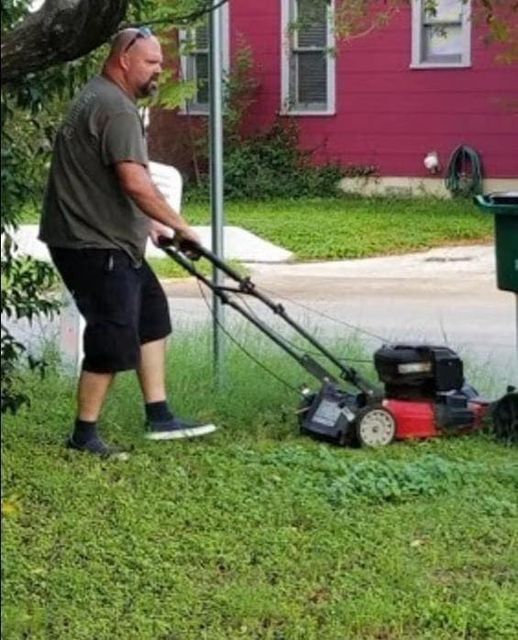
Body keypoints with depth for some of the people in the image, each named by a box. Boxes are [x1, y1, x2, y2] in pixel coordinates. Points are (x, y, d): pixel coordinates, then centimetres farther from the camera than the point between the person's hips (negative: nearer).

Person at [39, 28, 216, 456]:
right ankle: (84, 435, 7)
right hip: (94, 245, -11)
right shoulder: (116, 108, -19)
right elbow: (136, 182, -28)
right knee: (114, 340, -5)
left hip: (110, 240, 11)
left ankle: (159, 417, 17)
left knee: (152, 315, 14)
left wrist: (146, 223, 21)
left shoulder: (99, 98, 16)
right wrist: (180, 226, -19)